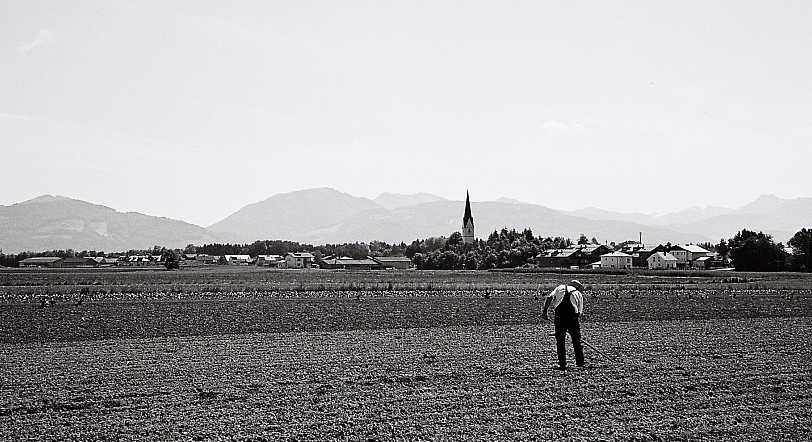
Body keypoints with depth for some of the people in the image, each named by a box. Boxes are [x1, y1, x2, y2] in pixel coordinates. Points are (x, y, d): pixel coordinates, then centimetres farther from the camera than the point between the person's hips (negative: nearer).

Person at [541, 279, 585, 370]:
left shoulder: (560, 288, 17)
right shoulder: (578, 294, 18)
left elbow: (549, 297, 1)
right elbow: (580, 311, 13)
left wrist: (545, 310, -4)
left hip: (559, 316, 0)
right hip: (573, 317, 0)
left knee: (560, 341, 6)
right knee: (576, 341, 12)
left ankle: (562, 364, 4)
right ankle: (580, 363, 17)